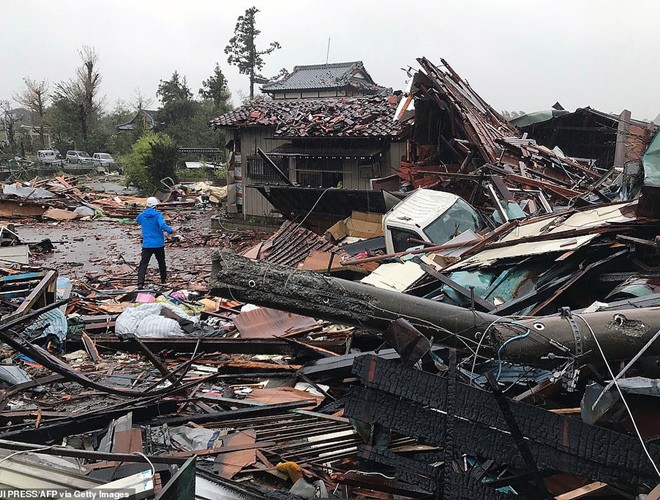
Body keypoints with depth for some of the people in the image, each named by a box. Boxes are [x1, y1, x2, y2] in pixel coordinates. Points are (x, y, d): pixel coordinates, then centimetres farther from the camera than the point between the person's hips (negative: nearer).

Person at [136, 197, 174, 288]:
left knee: (143, 264, -3)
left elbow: (137, 220, 26)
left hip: (147, 244, 1)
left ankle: (140, 283, -18)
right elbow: (163, 225, -26)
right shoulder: (158, 215, -10)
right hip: (158, 244, -1)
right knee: (161, 262, 20)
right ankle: (163, 279, 34)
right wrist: (170, 230, -11)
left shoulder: (142, 215, 2)